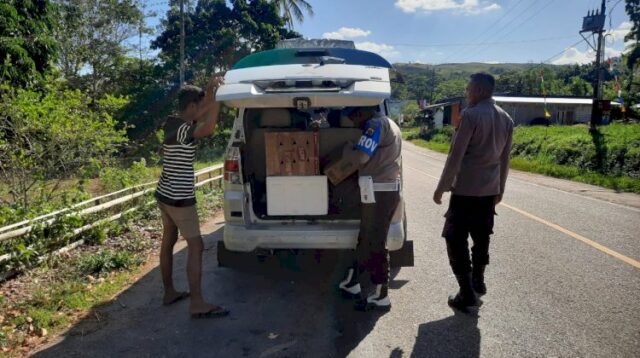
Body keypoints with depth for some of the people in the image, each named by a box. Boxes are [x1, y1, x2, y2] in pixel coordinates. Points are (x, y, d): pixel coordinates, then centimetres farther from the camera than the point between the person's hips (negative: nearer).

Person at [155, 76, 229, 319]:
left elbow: (200, 116, 20)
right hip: (180, 199, -10)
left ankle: (169, 292, 28)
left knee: (168, 242, 16)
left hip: (165, 195, 10)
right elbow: (208, 128, -39)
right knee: (195, 246, -6)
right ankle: (197, 304, -3)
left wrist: (209, 92, 7)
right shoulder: (181, 130, -21)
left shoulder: (174, 123, 6)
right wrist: (215, 95, -29)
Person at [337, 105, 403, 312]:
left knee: (375, 244, -1)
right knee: (366, 239, 17)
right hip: (385, 190, 10)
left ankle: (380, 297, 9)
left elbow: (361, 157, -22)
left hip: (380, 193, -10)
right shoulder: (386, 123, 18)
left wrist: (345, 150, -3)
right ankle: (352, 283, 30)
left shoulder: (375, 125, -14)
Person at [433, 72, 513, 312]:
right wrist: (500, 189, 23)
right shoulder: (506, 119, 10)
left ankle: (467, 294, 0)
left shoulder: (470, 115, -13)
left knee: (456, 240, 0)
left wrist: (441, 187, -9)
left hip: (465, 189, -7)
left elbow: (455, 156, -16)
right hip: (489, 190, 8)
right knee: (481, 236, 20)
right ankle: (478, 281, 32)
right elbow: (505, 159, 15)